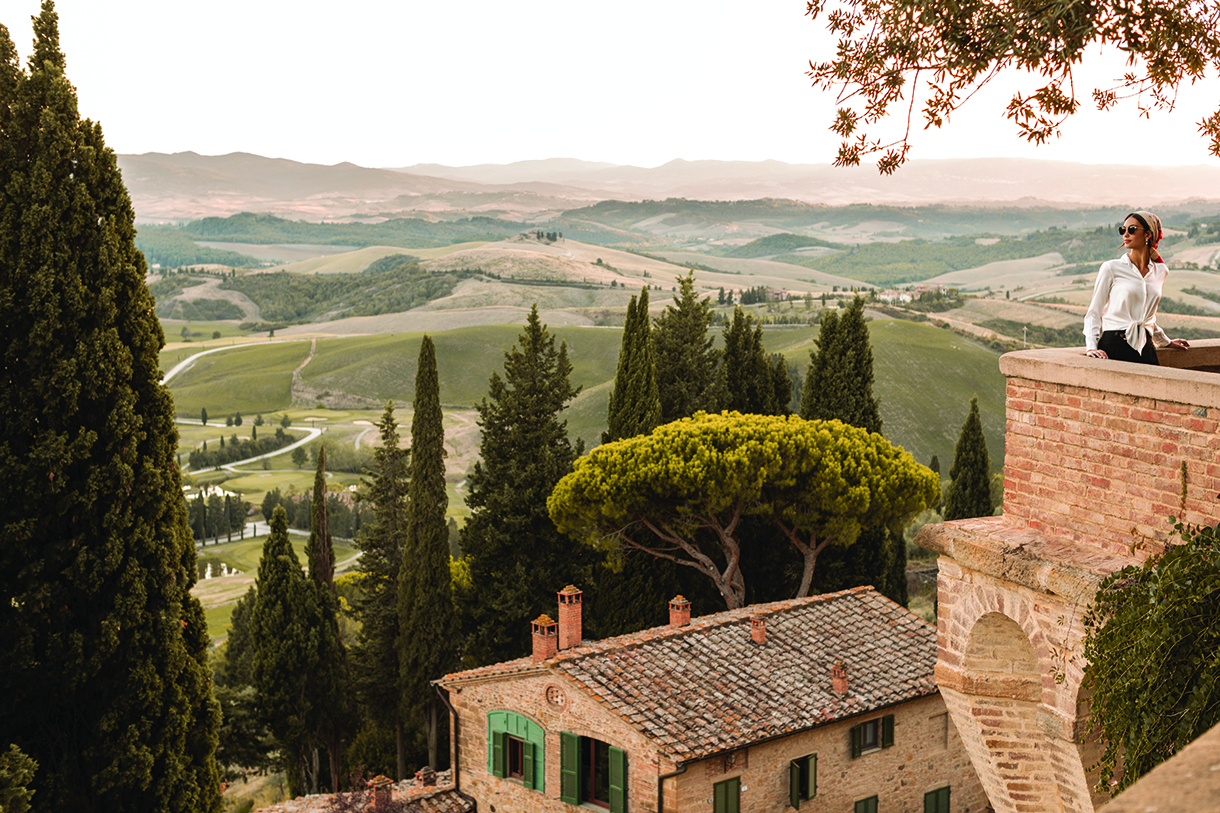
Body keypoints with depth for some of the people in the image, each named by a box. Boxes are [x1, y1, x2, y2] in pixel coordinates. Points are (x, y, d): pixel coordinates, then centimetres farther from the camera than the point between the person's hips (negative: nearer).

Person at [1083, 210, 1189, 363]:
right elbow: (1094, 312, 0)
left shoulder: (1161, 271, 12)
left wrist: (1165, 342, 35)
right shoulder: (1111, 268, 0)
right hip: (1114, 347, -4)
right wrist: (1091, 347, -12)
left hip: (1145, 349, 4)